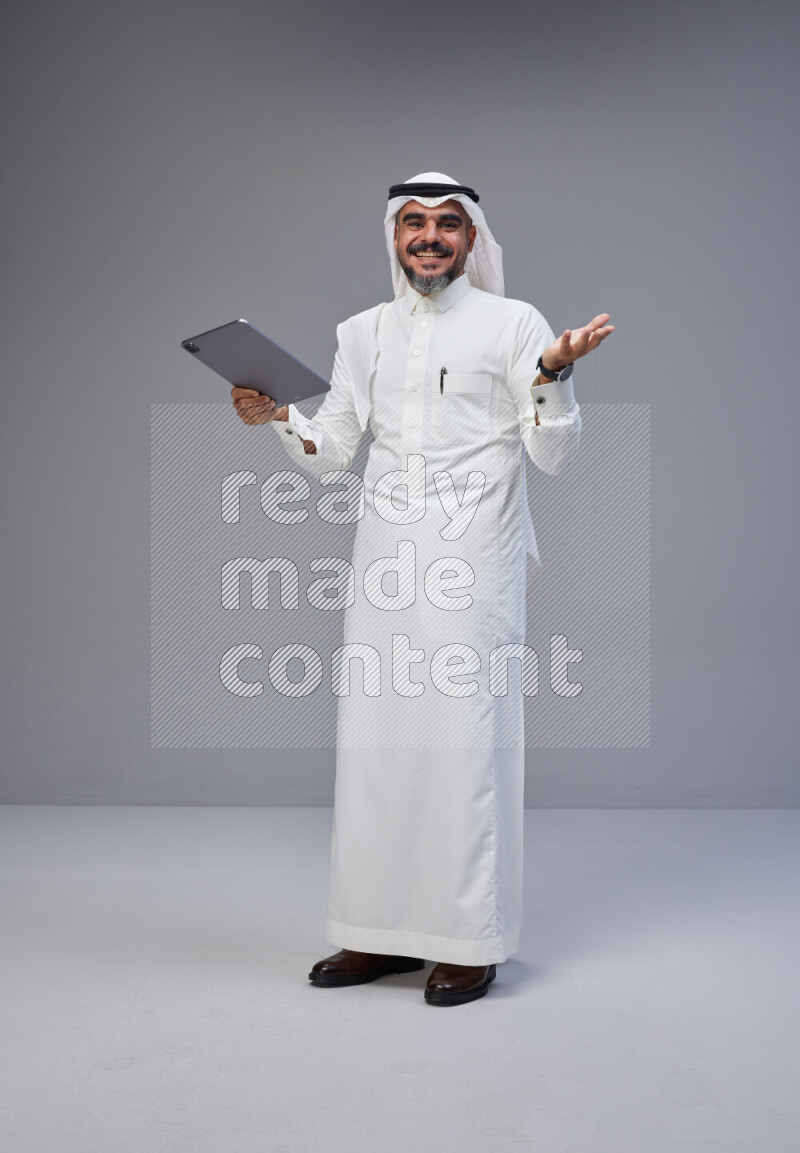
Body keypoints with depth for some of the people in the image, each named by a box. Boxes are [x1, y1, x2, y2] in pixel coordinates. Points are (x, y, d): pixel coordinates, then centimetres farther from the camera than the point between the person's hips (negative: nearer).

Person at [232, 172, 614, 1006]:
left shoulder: (514, 324, 2)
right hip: (384, 562, 5)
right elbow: (331, 450, 14)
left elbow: (554, 457, -4)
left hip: (473, 565, -4)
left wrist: (553, 373, -19)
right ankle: (384, 932, 18)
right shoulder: (365, 332, 15)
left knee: (465, 740, -4)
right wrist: (276, 416, -3)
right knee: (374, 739, 6)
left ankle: (470, 942, 8)